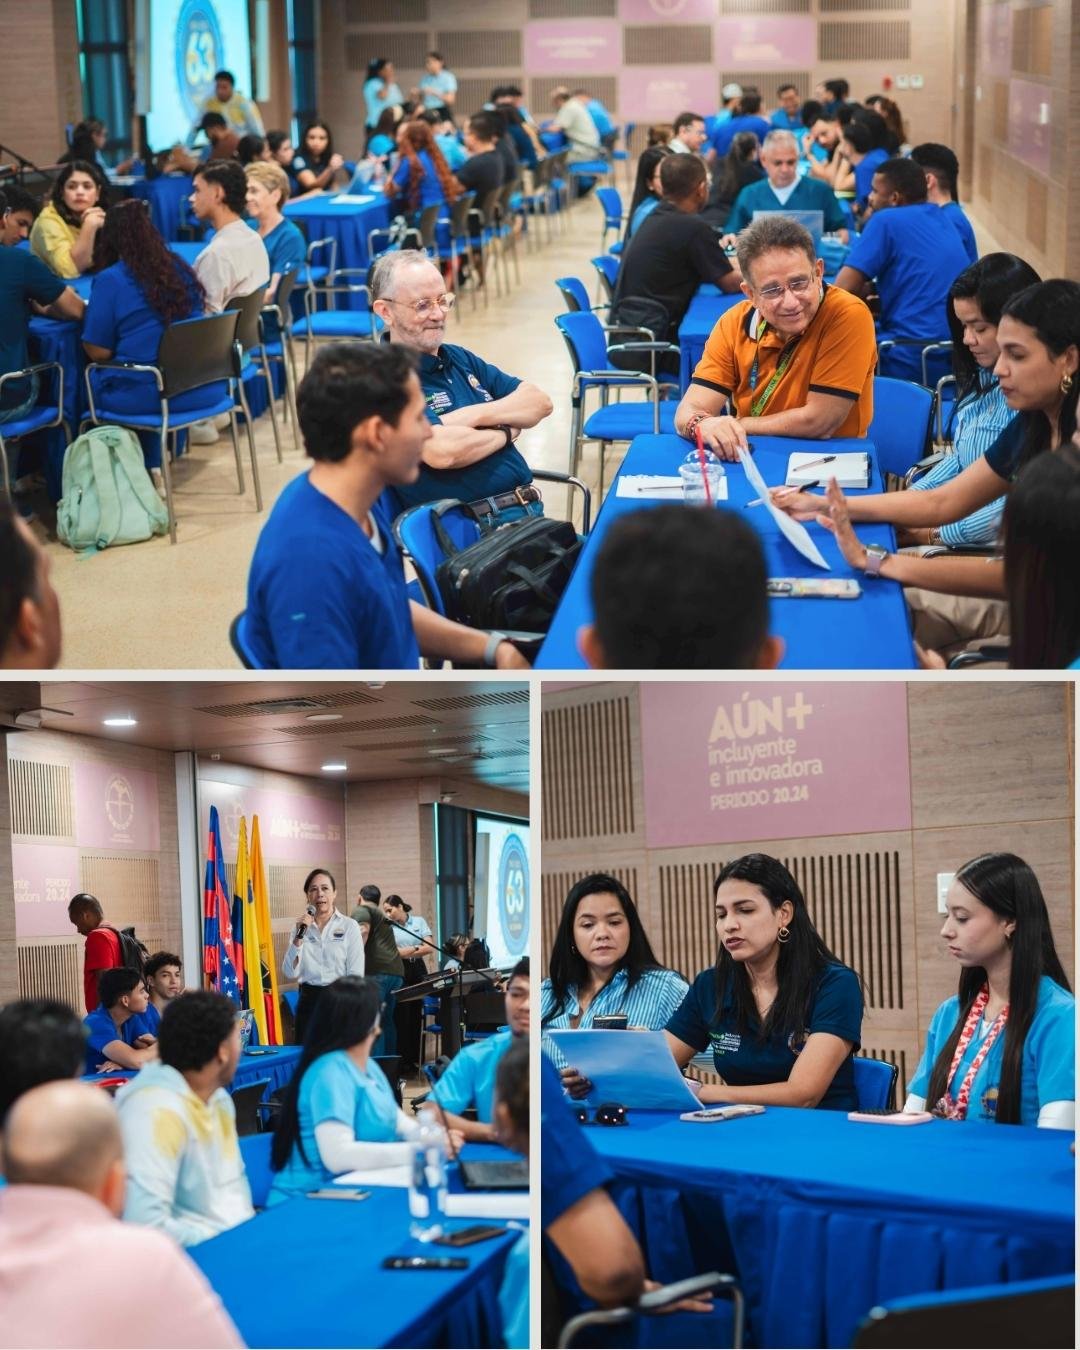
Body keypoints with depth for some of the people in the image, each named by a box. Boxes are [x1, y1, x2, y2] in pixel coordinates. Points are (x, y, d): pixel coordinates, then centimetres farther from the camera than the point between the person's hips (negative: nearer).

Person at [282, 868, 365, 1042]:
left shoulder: (349, 926, 0)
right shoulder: (302, 926, 8)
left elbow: (356, 975, -3)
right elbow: (290, 973, -1)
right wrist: (299, 936, -10)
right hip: (309, 1000, 3)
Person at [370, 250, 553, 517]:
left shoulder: (460, 358, 21)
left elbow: (541, 403, 13)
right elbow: (442, 450, -19)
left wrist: (477, 416, -4)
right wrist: (506, 431, 0)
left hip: (531, 510, 8)